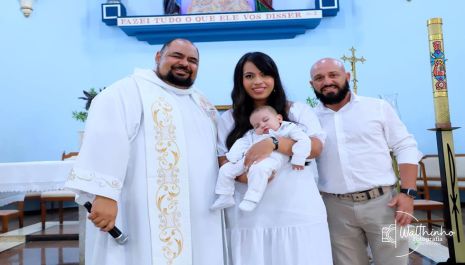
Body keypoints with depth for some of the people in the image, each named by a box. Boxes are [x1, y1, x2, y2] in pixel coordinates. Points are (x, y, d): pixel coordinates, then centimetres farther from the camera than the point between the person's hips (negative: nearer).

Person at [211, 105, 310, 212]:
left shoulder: (288, 128, 12)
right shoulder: (252, 134, 28)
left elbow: (303, 140, 1)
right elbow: (241, 144, 20)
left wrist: (298, 159, -10)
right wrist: (231, 158, 3)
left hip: (271, 158, -6)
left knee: (258, 169, -39)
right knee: (225, 169, 2)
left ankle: (251, 200, -30)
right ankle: (225, 197, 16)